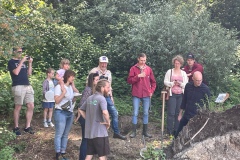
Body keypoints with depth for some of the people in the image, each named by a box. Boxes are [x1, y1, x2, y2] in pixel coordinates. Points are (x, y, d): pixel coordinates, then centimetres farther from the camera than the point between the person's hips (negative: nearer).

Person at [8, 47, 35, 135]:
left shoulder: (22, 61, 20)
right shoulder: (11, 62, 1)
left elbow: (29, 73, 18)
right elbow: (16, 72, -14)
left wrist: (30, 63, 6)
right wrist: (22, 61, -11)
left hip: (28, 86, 7)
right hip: (18, 87, -7)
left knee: (31, 106, 2)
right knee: (18, 107, -2)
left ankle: (27, 127, 10)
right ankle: (16, 127, 9)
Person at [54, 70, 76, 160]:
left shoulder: (71, 87, 16)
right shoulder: (59, 86, -6)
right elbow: (57, 101, -13)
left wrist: (75, 98, 3)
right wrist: (64, 92, -17)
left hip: (70, 113, 7)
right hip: (61, 113, -7)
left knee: (65, 135, 8)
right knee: (59, 134, -5)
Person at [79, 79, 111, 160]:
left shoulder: (89, 98, 9)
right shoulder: (101, 98, -15)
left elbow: (81, 110, 19)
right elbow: (105, 112, -30)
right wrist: (108, 122, -14)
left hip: (89, 132, 7)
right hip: (100, 132, -7)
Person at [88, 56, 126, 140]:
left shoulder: (108, 72, 13)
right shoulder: (94, 71, -7)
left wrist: (111, 96, 17)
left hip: (107, 97, 6)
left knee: (114, 113, 3)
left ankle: (116, 132, 15)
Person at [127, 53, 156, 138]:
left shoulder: (149, 69, 7)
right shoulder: (133, 68, -1)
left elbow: (153, 82, 12)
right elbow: (129, 80, -7)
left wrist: (152, 91, 3)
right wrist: (138, 76, -17)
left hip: (147, 95, 3)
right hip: (136, 94, -3)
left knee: (146, 113, 8)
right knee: (135, 113, -1)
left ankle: (145, 131, 18)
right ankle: (134, 131, 6)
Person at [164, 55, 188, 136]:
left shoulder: (184, 73, 13)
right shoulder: (169, 71, 6)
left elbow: (186, 84, 8)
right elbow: (165, 82, 1)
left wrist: (180, 83, -11)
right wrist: (173, 83, -14)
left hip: (180, 95, 3)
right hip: (172, 94, -3)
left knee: (178, 113, 3)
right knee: (171, 113, -6)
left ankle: (176, 130, 13)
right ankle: (169, 131, 1)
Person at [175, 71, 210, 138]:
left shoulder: (205, 89, -11)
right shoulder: (188, 86, 1)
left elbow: (207, 105, -4)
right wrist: (180, 114, 14)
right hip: (186, 116, 4)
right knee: (177, 135, 10)